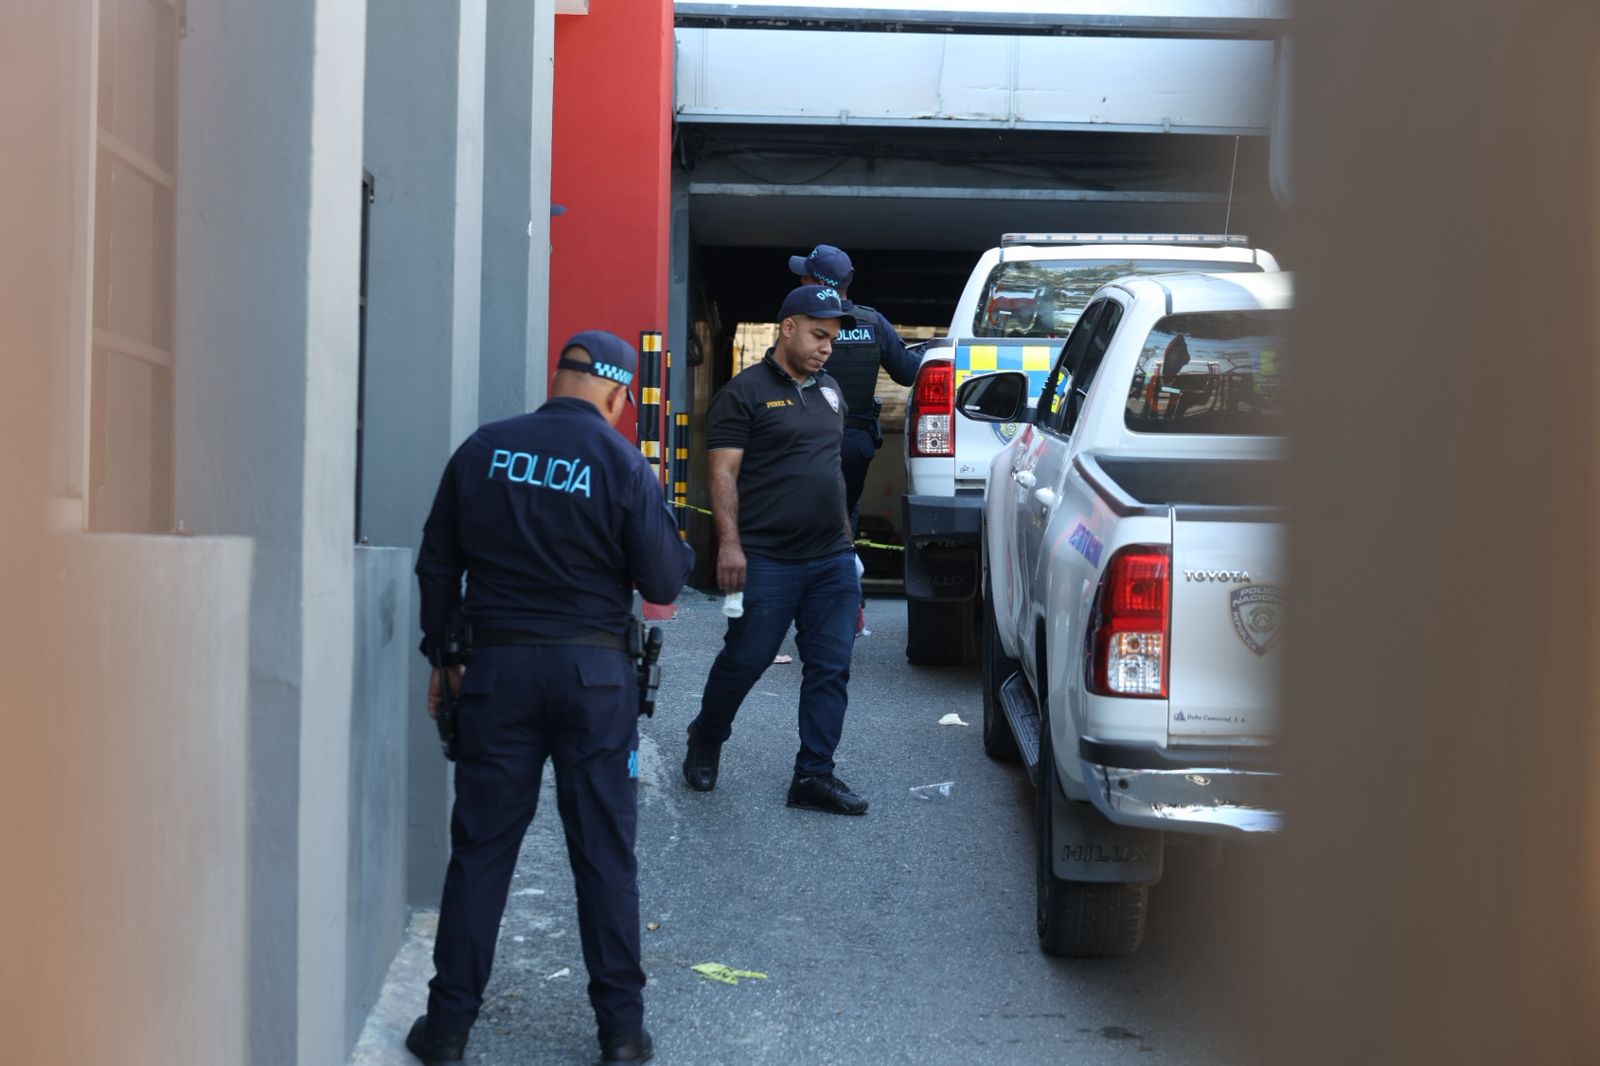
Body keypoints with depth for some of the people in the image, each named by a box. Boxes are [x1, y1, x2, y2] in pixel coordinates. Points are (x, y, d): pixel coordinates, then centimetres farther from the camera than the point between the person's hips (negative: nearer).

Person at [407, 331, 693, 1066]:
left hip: (498, 666, 2)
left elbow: (437, 564, 7)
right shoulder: (621, 464, -7)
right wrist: (677, 547, 14)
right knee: (604, 853, 6)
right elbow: (664, 583, -7)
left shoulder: (483, 451, 1)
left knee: (481, 847, 7)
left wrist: (441, 653, 17)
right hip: (594, 672, -2)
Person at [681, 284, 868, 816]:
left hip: (833, 560, 6)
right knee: (745, 659, 4)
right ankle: (704, 741, 28)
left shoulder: (830, 392, 16)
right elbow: (723, 473, -10)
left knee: (830, 669, 2)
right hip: (767, 560, -6)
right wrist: (729, 543, -17)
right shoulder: (746, 392, -5)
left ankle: (814, 774, 8)